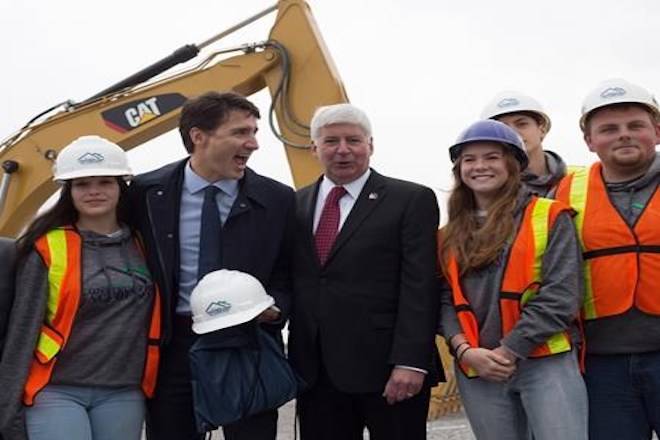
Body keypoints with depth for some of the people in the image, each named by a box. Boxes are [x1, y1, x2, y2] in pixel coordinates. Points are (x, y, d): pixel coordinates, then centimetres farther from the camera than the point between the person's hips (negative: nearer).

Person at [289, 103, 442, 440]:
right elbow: (292, 282, 13)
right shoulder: (296, 204, 12)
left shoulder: (412, 200, -2)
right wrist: (292, 358, 6)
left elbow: (419, 287, -9)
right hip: (315, 371, 4)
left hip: (387, 368, -4)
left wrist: (410, 362, -17)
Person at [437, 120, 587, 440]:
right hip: (477, 371, 4)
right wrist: (465, 350, -9)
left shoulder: (549, 217, 0)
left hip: (546, 363, -4)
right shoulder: (450, 236, 13)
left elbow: (560, 295, -8)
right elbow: (447, 300, 9)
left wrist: (509, 350, -12)